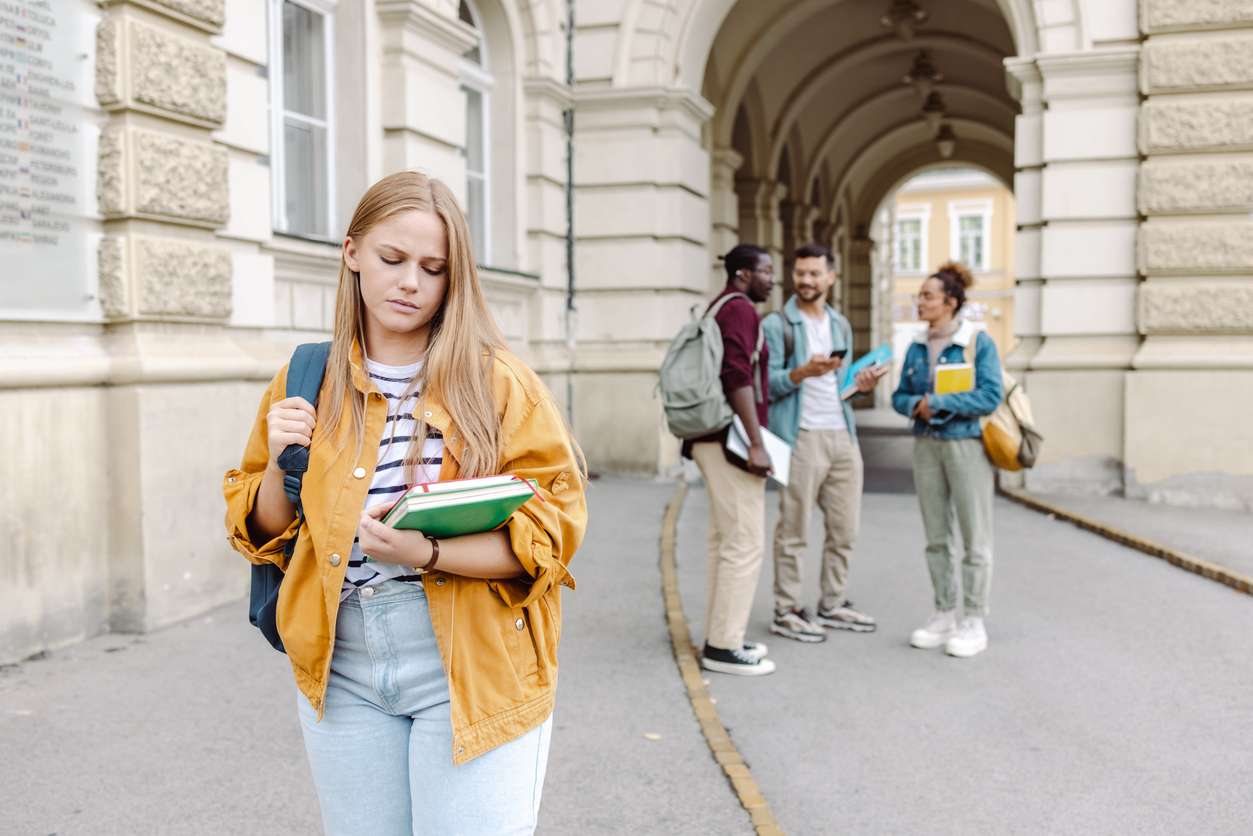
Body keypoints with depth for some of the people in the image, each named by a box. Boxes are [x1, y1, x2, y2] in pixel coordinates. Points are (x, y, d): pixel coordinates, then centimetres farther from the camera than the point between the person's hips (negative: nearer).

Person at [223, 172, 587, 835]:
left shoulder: (497, 381, -4)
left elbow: (552, 524, -10)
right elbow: (263, 532, 14)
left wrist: (428, 554, -24)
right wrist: (281, 465, -7)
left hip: (470, 669, -3)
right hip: (342, 669, 3)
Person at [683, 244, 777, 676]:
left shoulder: (719, 309, 21)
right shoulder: (740, 309, -11)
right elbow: (738, 377, -21)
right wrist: (756, 443, -22)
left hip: (713, 441, 11)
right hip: (731, 442, -11)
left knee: (722, 540, 13)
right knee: (745, 543, -7)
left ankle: (720, 638, 19)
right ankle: (724, 647, -3)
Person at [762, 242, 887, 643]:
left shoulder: (841, 324, 18)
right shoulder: (776, 325, -2)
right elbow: (766, 385, -9)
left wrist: (861, 384, 3)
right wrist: (802, 372, -25)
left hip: (843, 435, 7)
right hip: (801, 437, -7)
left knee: (844, 529, 10)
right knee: (793, 531, -3)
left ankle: (833, 605, 23)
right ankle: (786, 612, 7)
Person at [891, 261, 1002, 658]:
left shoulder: (979, 342, -7)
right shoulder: (917, 347, 10)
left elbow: (990, 397, -16)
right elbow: (900, 395, 13)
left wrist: (937, 402, -15)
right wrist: (915, 405, -9)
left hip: (967, 443, -6)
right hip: (926, 444, 6)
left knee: (975, 538, 1)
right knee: (936, 538, 11)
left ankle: (975, 623, 10)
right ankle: (944, 616, 21)